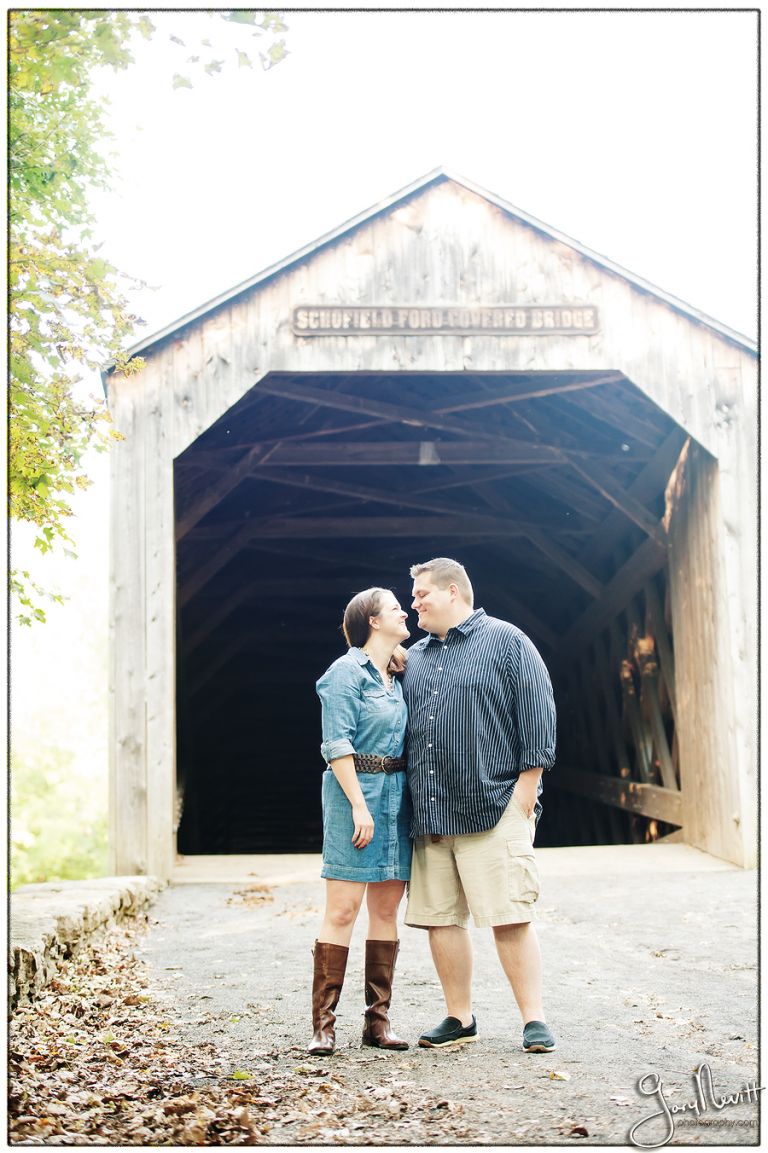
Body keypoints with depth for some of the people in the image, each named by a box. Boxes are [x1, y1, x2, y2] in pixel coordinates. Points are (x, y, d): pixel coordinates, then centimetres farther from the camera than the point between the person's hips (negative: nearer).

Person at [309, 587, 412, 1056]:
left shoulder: (398, 675, 16)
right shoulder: (348, 671, -6)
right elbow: (337, 744, -12)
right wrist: (359, 805, -18)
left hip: (396, 797, 7)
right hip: (355, 792, -7)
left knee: (387, 908, 7)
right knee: (343, 908, -8)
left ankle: (378, 1020, 12)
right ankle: (324, 1024, -4)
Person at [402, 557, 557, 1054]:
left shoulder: (507, 642, 1)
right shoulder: (415, 658, 19)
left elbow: (538, 716, -4)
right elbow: (398, 728, 23)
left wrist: (524, 792, -9)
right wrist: (410, 801, 15)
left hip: (494, 808, -6)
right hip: (430, 815, 6)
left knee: (510, 919, -6)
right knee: (441, 918, 6)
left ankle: (534, 1019, 3)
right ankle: (460, 1019, 17)